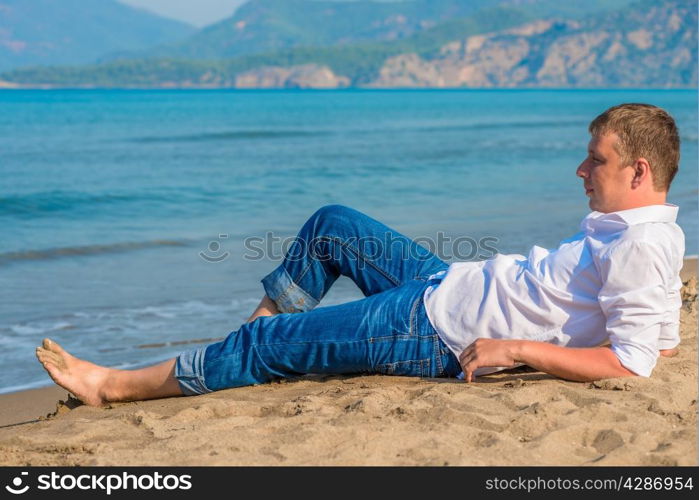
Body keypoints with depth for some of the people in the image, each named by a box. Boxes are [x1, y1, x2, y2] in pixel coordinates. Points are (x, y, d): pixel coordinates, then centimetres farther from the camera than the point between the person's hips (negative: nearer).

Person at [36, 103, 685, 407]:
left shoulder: (641, 249, -24)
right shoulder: (643, 230, 3)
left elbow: (633, 362, -32)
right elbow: (665, 337, 12)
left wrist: (515, 348, -28)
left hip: (441, 337, -10)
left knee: (268, 343, -5)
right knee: (328, 225, 18)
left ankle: (114, 385, 11)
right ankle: (252, 351, 30)